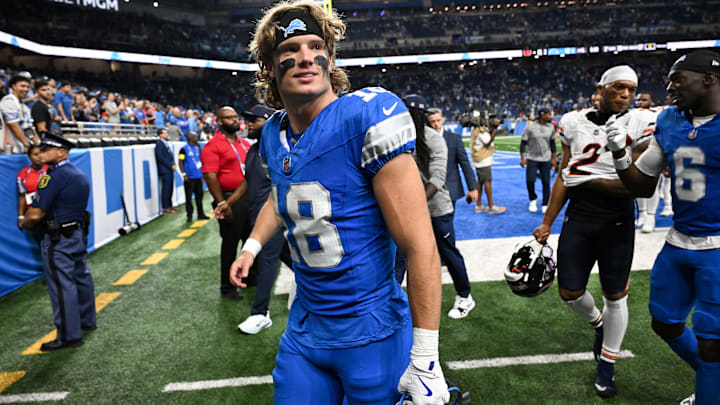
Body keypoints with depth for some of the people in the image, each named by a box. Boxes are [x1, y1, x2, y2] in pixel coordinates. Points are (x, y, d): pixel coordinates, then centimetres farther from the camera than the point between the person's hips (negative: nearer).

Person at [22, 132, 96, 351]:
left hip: (59, 239, -9)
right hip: (79, 232, 10)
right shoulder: (80, 174, 9)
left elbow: (36, 214, -21)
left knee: (62, 286, -2)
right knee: (81, 276, 20)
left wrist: (25, 224, 0)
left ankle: (69, 336, 5)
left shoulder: (55, 175, -20)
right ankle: (87, 320, 35)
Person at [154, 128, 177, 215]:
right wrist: (170, 165, -12)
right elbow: (161, 158, -15)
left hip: (170, 170, 8)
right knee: (165, 189, -5)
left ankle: (169, 206, 21)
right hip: (164, 170, -8)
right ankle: (165, 208, 0)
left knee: (170, 189, 12)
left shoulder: (166, 143, 17)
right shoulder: (159, 144, -9)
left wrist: (173, 164, 4)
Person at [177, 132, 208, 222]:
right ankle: (189, 215, 7)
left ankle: (200, 214, 20)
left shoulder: (197, 148, 13)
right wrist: (184, 174, -14)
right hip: (189, 178, -6)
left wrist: (202, 172, 16)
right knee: (189, 197, 0)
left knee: (199, 196, 12)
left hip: (198, 177, 6)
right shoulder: (184, 149, -6)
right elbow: (180, 162, -8)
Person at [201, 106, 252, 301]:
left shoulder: (245, 144, 16)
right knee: (230, 243, 1)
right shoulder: (213, 145, -8)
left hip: (249, 198, 7)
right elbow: (210, 176, -16)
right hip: (230, 199, -7)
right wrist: (221, 203, -20)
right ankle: (227, 287, 14)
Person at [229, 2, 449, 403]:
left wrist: (425, 359, -21)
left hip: (371, 334, -5)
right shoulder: (274, 134, 2)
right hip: (304, 327, 6)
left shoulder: (366, 117, -21)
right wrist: (252, 246, 20)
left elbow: (420, 246, -22)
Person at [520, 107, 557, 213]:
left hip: (546, 160, 3)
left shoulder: (551, 127, 4)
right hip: (532, 159, -3)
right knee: (530, 180, -9)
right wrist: (522, 158, -8)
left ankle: (545, 205, 12)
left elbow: (552, 144, 12)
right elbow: (523, 143, -3)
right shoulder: (530, 127, -7)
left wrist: (554, 159, 11)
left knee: (546, 182, 0)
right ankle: (533, 200, 18)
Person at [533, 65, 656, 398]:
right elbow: (565, 177, 7)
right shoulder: (574, 122, 3)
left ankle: (607, 363, 32)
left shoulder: (641, 124, -7)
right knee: (569, 292, 6)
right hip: (578, 218, 3)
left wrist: (589, 180, -20)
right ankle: (599, 325, 42)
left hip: (617, 223, -2)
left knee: (615, 295, 10)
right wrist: (547, 223, 7)